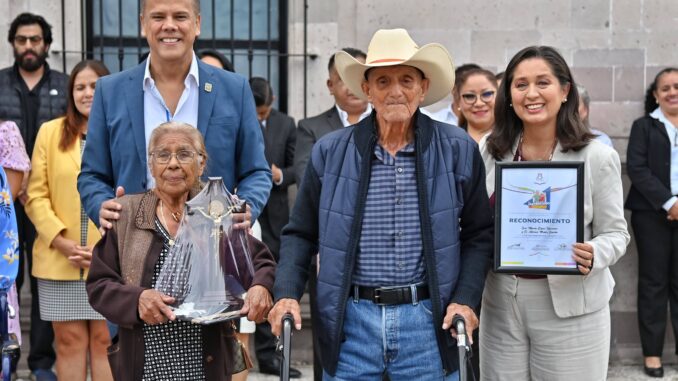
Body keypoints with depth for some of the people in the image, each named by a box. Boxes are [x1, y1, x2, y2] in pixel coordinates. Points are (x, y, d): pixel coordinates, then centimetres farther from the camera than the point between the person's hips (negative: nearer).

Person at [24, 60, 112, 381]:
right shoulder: (50, 132, 7)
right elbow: (36, 195, 3)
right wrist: (62, 242, -9)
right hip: (59, 261, 1)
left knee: (105, 342, 4)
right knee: (69, 342, 7)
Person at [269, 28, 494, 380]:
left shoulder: (458, 150, 1)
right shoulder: (330, 151, 3)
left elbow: (479, 234, 6)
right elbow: (300, 233, 8)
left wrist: (465, 299, -5)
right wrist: (287, 294, -4)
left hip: (427, 319, 0)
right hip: (350, 318, 1)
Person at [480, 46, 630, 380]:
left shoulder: (597, 157, -6)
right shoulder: (491, 152, 3)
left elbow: (615, 233, -2)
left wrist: (593, 255, -22)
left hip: (570, 308, -3)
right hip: (501, 305, 3)